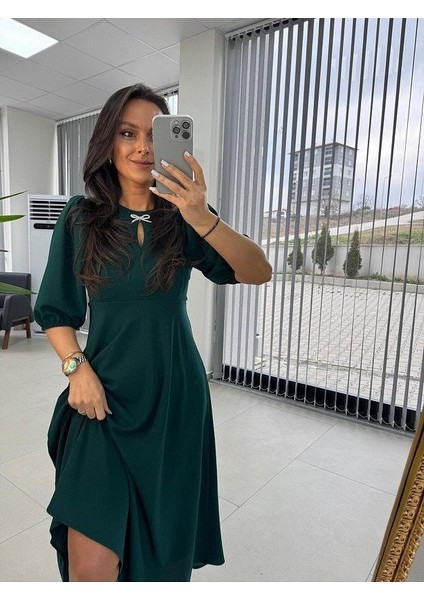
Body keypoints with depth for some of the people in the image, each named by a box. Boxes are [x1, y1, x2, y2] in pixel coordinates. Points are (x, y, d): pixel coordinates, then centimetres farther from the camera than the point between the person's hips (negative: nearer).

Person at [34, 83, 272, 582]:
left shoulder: (182, 219, -3)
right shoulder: (80, 218, -1)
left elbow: (258, 273, -17)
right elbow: (55, 311, 4)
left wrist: (203, 219, -33)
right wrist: (77, 367, -11)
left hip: (175, 397, 1)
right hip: (104, 397, 0)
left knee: (163, 545, 18)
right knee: (90, 564, 0)